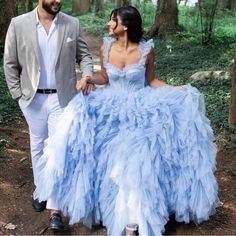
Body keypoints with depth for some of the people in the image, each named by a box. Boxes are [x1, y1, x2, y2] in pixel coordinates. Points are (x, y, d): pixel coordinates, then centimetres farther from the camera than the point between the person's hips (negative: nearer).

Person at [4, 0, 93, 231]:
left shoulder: (72, 24, -3)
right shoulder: (18, 24, -5)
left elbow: (84, 55, 6)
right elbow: (10, 63, 1)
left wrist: (87, 75, -14)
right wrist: (18, 94, -3)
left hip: (62, 98, -1)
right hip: (33, 98, 1)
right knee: (38, 146, 16)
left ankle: (55, 208, 6)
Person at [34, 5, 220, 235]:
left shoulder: (146, 50, -11)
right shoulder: (105, 47, -5)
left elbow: (151, 81, 1)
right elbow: (104, 78, 8)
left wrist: (176, 90, -11)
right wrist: (87, 79, -10)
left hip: (139, 110, -2)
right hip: (112, 109, 3)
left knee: (134, 161, -11)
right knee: (109, 160, -5)